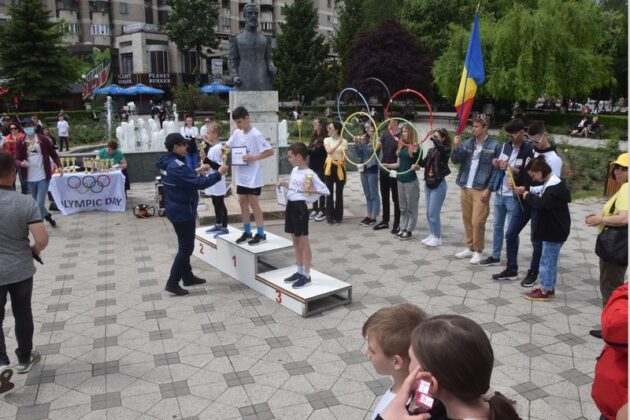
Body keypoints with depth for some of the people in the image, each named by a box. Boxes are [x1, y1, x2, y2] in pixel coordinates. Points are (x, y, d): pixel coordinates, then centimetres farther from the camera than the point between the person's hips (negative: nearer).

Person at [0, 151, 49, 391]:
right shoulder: (26, 203, -15)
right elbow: (42, 239, -19)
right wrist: (34, 251, 2)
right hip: (21, 270, 1)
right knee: (23, 315, 17)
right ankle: (24, 359, 32)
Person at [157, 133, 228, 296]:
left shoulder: (168, 163, 6)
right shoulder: (176, 165, -25)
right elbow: (199, 184, -28)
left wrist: (197, 171, 15)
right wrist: (219, 174, -20)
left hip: (176, 209, 10)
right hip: (182, 211, -10)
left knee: (185, 245, 20)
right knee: (186, 248, -1)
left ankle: (188, 277, 31)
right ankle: (172, 283, 4)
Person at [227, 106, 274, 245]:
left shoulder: (256, 135, -15)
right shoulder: (237, 133, 5)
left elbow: (270, 151, -16)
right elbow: (228, 146, 16)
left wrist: (254, 158, -23)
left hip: (253, 176, -7)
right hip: (241, 175, 7)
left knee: (253, 202, -3)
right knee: (242, 201, 10)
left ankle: (261, 234, 7)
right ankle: (247, 232, 21)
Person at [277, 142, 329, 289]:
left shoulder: (309, 174, -17)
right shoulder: (294, 170, 8)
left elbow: (326, 191, -17)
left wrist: (311, 190, -25)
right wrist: (284, 183, 6)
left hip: (300, 206, -9)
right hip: (291, 205, 9)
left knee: (303, 241, 0)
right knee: (296, 241, 16)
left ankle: (307, 275, 9)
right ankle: (300, 271, 27)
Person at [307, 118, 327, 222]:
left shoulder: (324, 139, -12)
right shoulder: (314, 138, 12)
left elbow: (317, 151, -19)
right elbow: (310, 150, 10)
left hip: (320, 167, -7)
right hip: (312, 166, 7)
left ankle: (322, 211, 5)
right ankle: (315, 210, 19)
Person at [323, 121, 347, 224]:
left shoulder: (344, 141, 0)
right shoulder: (327, 140, 3)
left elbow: (344, 157, 1)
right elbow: (329, 151, -14)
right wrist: (338, 143, -22)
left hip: (340, 167, -1)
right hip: (330, 167, 1)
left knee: (339, 193, 4)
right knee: (329, 192, 1)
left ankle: (338, 216, 15)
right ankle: (330, 216, 8)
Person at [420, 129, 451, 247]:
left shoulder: (445, 150, -9)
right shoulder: (432, 150, 11)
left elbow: (441, 148, -33)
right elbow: (423, 163, 8)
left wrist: (433, 139, -40)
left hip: (438, 185, -7)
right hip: (428, 183, 7)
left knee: (433, 213, -4)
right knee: (429, 213, 12)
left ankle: (438, 237, 10)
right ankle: (433, 235, 24)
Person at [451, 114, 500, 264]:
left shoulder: (494, 145, -7)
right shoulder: (468, 143, 7)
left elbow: (496, 169, -8)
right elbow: (456, 160, 4)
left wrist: (488, 189, -13)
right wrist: (456, 147, -13)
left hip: (481, 189, -5)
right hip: (465, 188, 5)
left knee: (477, 221, -4)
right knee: (467, 219, 12)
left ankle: (478, 251, 10)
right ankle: (470, 248, 25)